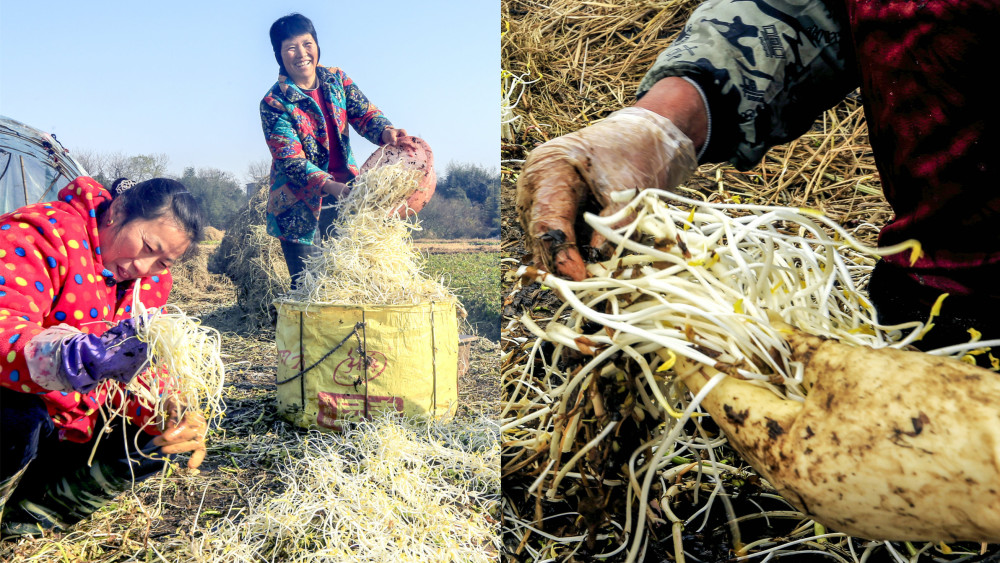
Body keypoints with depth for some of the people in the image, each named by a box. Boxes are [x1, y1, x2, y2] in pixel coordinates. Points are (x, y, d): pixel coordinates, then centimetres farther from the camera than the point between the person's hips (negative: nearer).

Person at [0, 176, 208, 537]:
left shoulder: (151, 276, 1)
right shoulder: (42, 234, -22)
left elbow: (145, 364, -2)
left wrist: (168, 416, -22)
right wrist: (74, 356, -55)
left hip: (74, 419, 7)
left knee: (153, 439, -10)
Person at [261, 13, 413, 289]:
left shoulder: (336, 79, 4)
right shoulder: (274, 103, -13)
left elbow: (364, 113, -2)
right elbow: (290, 162, -19)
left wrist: (386, 132, -26)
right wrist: (329, 186, -34)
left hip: (344, 197, 5)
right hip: (300, 206, -4)